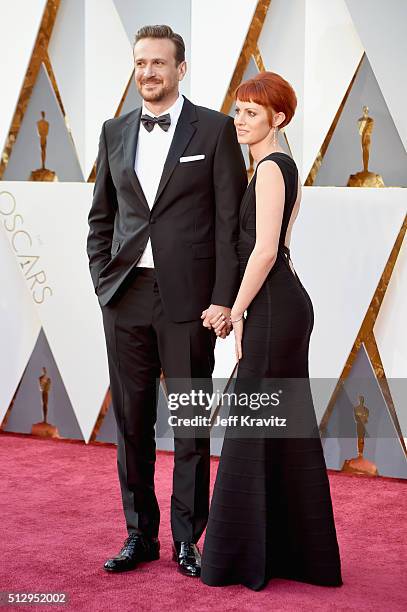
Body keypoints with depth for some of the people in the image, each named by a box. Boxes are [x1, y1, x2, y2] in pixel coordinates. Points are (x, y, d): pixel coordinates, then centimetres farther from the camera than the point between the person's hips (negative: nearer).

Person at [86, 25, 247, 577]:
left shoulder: (215, 130, 0)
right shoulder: (115, 133, 12)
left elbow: (231, 219, -3)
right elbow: (101, 218, 16)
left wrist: (224, 299, -9)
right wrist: (103, 282, 5)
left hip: (188, 299, -4)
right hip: (126, 299, 4)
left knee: (189, 425, 3)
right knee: (131, 422, 9)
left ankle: (187, 541, 14)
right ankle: (140, 535, 21)